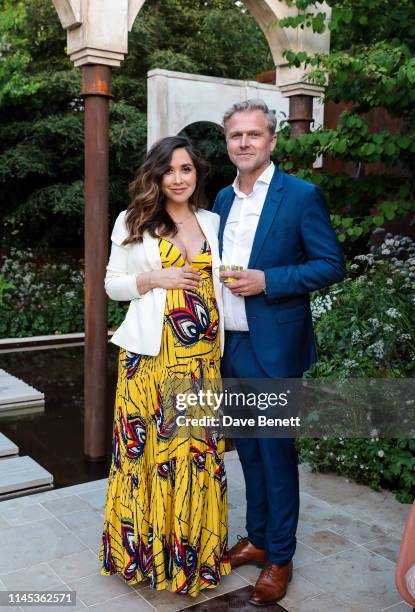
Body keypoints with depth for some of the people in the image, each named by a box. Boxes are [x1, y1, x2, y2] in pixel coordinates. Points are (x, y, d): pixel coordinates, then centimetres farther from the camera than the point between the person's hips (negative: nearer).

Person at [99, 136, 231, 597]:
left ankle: (194, 547, 25)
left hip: (202, 353, 3)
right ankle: (145, 543, 23)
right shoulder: (134, 221, 3)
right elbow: (113, 284, 5)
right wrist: (155, 278, -11)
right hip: (151, 353, -2)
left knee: (199, 447, 6)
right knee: (149, 444, 2)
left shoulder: (212, 222, 12)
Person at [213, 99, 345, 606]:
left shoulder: (301, 195, -7)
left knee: (276, 451, 4)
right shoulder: (223, 199, 12)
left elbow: (331, 264, -10)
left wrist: (266, 281, -19)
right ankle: (257, 538, 34)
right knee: (248, 450, 17)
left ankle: (279, 558, 20)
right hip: (230, 346, 6)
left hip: (273, 348, -6)